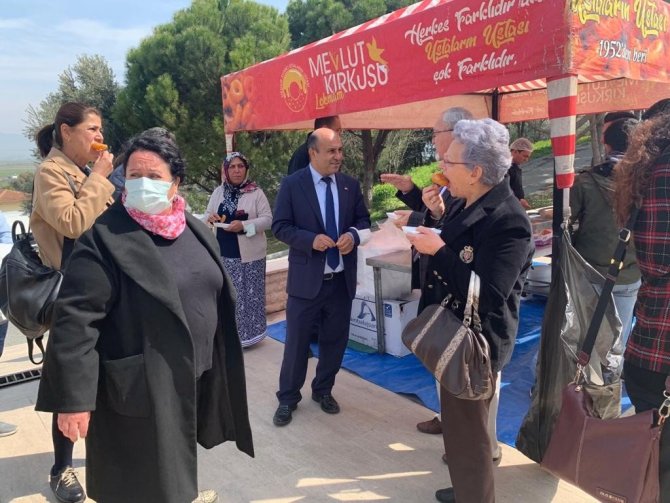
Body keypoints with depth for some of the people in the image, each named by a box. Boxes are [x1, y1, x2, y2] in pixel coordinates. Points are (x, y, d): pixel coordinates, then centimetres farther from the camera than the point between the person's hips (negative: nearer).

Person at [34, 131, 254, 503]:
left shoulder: (196, 230, 4)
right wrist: (72, 398, -22)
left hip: (195, 375, 6)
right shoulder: (105, 238, -17)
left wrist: (221, 361, 17)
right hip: (139, 386, -6)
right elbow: (75, 319, -19)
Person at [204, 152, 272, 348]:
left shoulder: (256, 193, -6)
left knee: (247, 294, 3)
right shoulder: (218, 192, 7)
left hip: (248, 254, -4)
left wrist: (244, 225, -23)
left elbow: (268, 219, -10)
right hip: (224, 252, 4)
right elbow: (207, 215, 14)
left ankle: (247, 332, 17)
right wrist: (209, 218, -11)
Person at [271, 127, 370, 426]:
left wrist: (353, 234, -12)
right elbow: (280, 227, -7)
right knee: (297, 342, 7)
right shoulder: (292, 184, -7)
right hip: (306, 278, -3)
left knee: (335, 340, 15)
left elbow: (363, 219, 11)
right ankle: (288, 398, 26)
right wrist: (311, 239, -22)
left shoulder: (350, 185, 4)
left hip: (341, 279, 4)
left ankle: (323, 390, 37)